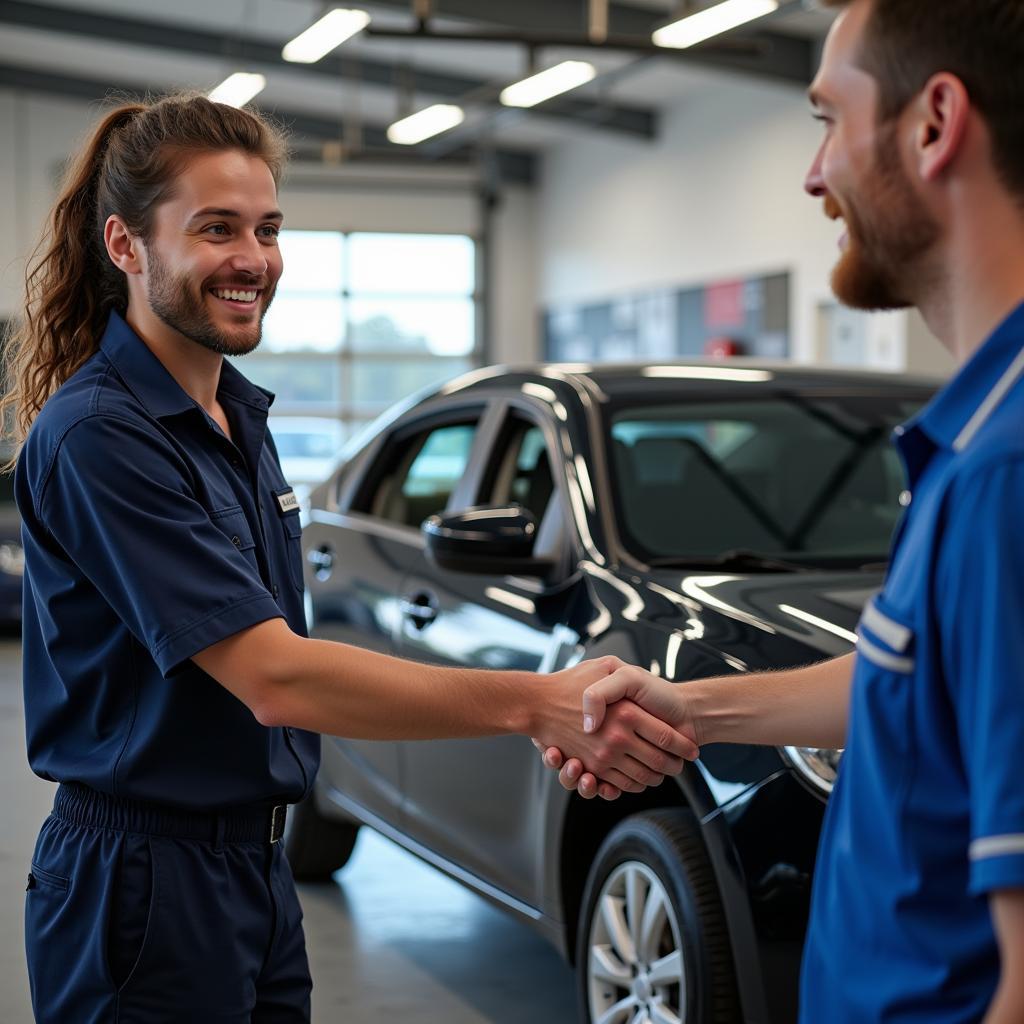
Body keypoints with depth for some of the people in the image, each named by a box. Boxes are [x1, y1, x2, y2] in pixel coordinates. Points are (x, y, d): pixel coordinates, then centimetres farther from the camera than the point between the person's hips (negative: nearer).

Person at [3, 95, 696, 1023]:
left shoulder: (239, 416, 9)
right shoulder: (99, 434, -19)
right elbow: (274, 678, -27)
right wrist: (541, 705, -31)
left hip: (256, 866, 8)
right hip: (146, 885, -8)